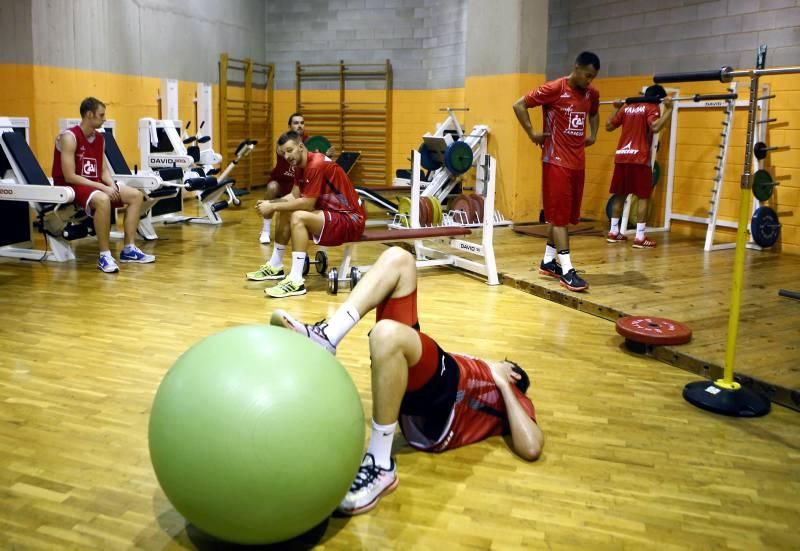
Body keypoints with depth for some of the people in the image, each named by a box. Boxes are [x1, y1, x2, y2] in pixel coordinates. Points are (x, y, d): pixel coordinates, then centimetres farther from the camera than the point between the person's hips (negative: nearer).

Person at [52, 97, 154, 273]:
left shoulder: (99, 138, 8)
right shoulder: (69, 137, -16)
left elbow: (104, 170, 10)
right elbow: (70, 177, -21)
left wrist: (112, 186, -12)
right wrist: (102, 187, -24)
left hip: (93, 184, 9)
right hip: (70, 187, -8)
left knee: (136, 195, -3)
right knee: (102, 199, -38)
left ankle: (129, 249, -2)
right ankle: (104, 255, -29)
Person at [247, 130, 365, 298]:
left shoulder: (317, 165, -21)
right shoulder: (300, 165, 8)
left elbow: (307, 203, -25)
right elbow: (294, 196, 7)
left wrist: (273, 206, -18)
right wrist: (271, 203, -9)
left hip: (350, 219, -10)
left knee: (298, 217, -29)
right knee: (284, 212, 12)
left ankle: (296, 280, -28)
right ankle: (275, 267, 20)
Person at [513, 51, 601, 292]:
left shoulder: (592, 94, 8)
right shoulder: (554, 89, -12)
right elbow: (519, 105, -10)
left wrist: (592, 135, 14)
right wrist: (532, 134, -10)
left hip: (578, 161, 7)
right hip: (556, 161, -7)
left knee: (565, 215, 12)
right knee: (559, 215, -7)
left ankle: (548, 261, 24)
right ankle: (567, 270, -7)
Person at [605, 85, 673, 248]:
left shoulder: (627, 108, 15)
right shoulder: (651, 108, -3)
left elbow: (609, 126, 20)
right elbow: (655, 127, -21)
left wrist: (617, 109, 31)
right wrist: (668, 109, -14)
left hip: (621, 156, 6)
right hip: (639, 158, -6)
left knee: (620, 194, 15)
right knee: (644, 197, -1)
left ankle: (613, 232, 20)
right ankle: (640, 237, -5)